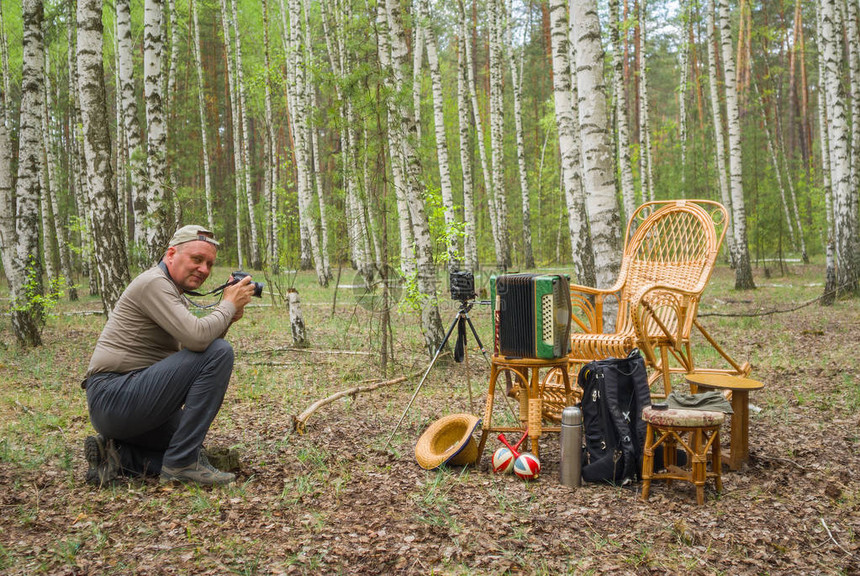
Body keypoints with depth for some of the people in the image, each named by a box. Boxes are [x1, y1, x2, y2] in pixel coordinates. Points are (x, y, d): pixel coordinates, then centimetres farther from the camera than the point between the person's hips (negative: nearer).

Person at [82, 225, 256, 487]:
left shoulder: (177, 296, 19)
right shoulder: (154, 283, -13)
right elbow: (197, 338, -26)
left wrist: (227, 318, 2)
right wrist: (229, 304, -10)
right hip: (115, 398, -10)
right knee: (219, 351, -20)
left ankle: (118, 455, 8)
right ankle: (182, 462, -17)